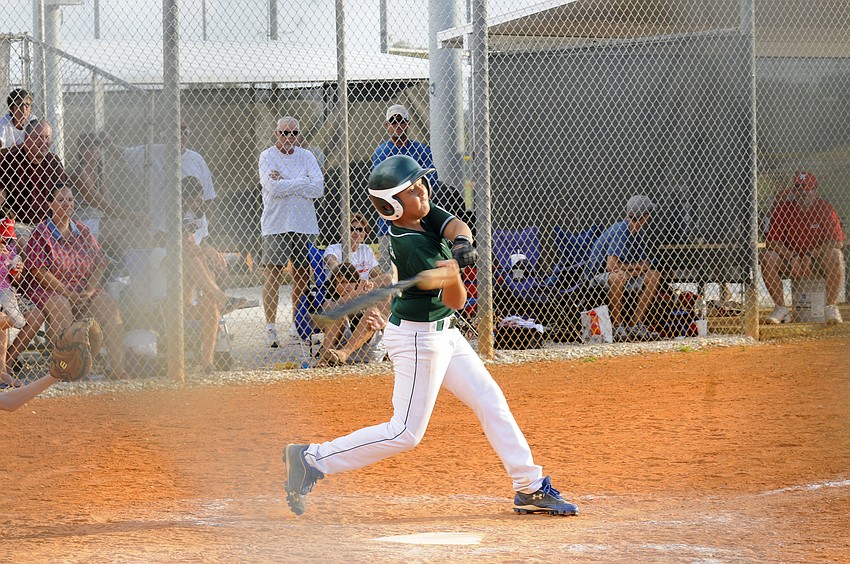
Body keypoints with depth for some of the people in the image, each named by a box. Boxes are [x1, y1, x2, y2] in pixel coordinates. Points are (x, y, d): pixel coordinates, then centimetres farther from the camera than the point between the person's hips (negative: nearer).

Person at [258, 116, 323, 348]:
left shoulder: (306, 156, 10)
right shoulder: (267, 157, 0)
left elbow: (318, 188, -3)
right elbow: (272, 187, -15)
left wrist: (285, 183, -8)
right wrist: (301, 183, -9)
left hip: (305, 225, 4)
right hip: (276, 225, -4)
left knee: (302, 276, 5)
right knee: (273, 276, -7)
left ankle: (298, 325, 15)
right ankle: (270, 327, -6)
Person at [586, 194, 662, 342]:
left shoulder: (637, 234, 7)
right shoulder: (620, 230, -21)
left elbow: (645, 265, 11)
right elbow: (611, 266, -30)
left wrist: (627, 268, -10)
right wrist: (635, 267, -13)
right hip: (597, 275, -9)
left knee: (654, 276, -1)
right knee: (617, 276, -40)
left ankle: (636, 325, -3)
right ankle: (617, 327, -28)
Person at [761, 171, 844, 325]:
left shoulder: (825, 208, -6)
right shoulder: (783, 209, -3)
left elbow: (837, 241, -13)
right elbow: (772, 241, -7)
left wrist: (810, 256, -23)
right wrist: (792, 258, -22)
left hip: (819, 261, -2)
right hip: (790, 257, 2)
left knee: (835, 255, -34)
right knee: (767, 257, -25)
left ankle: (831, 307, -22)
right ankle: (780, 308, -19)